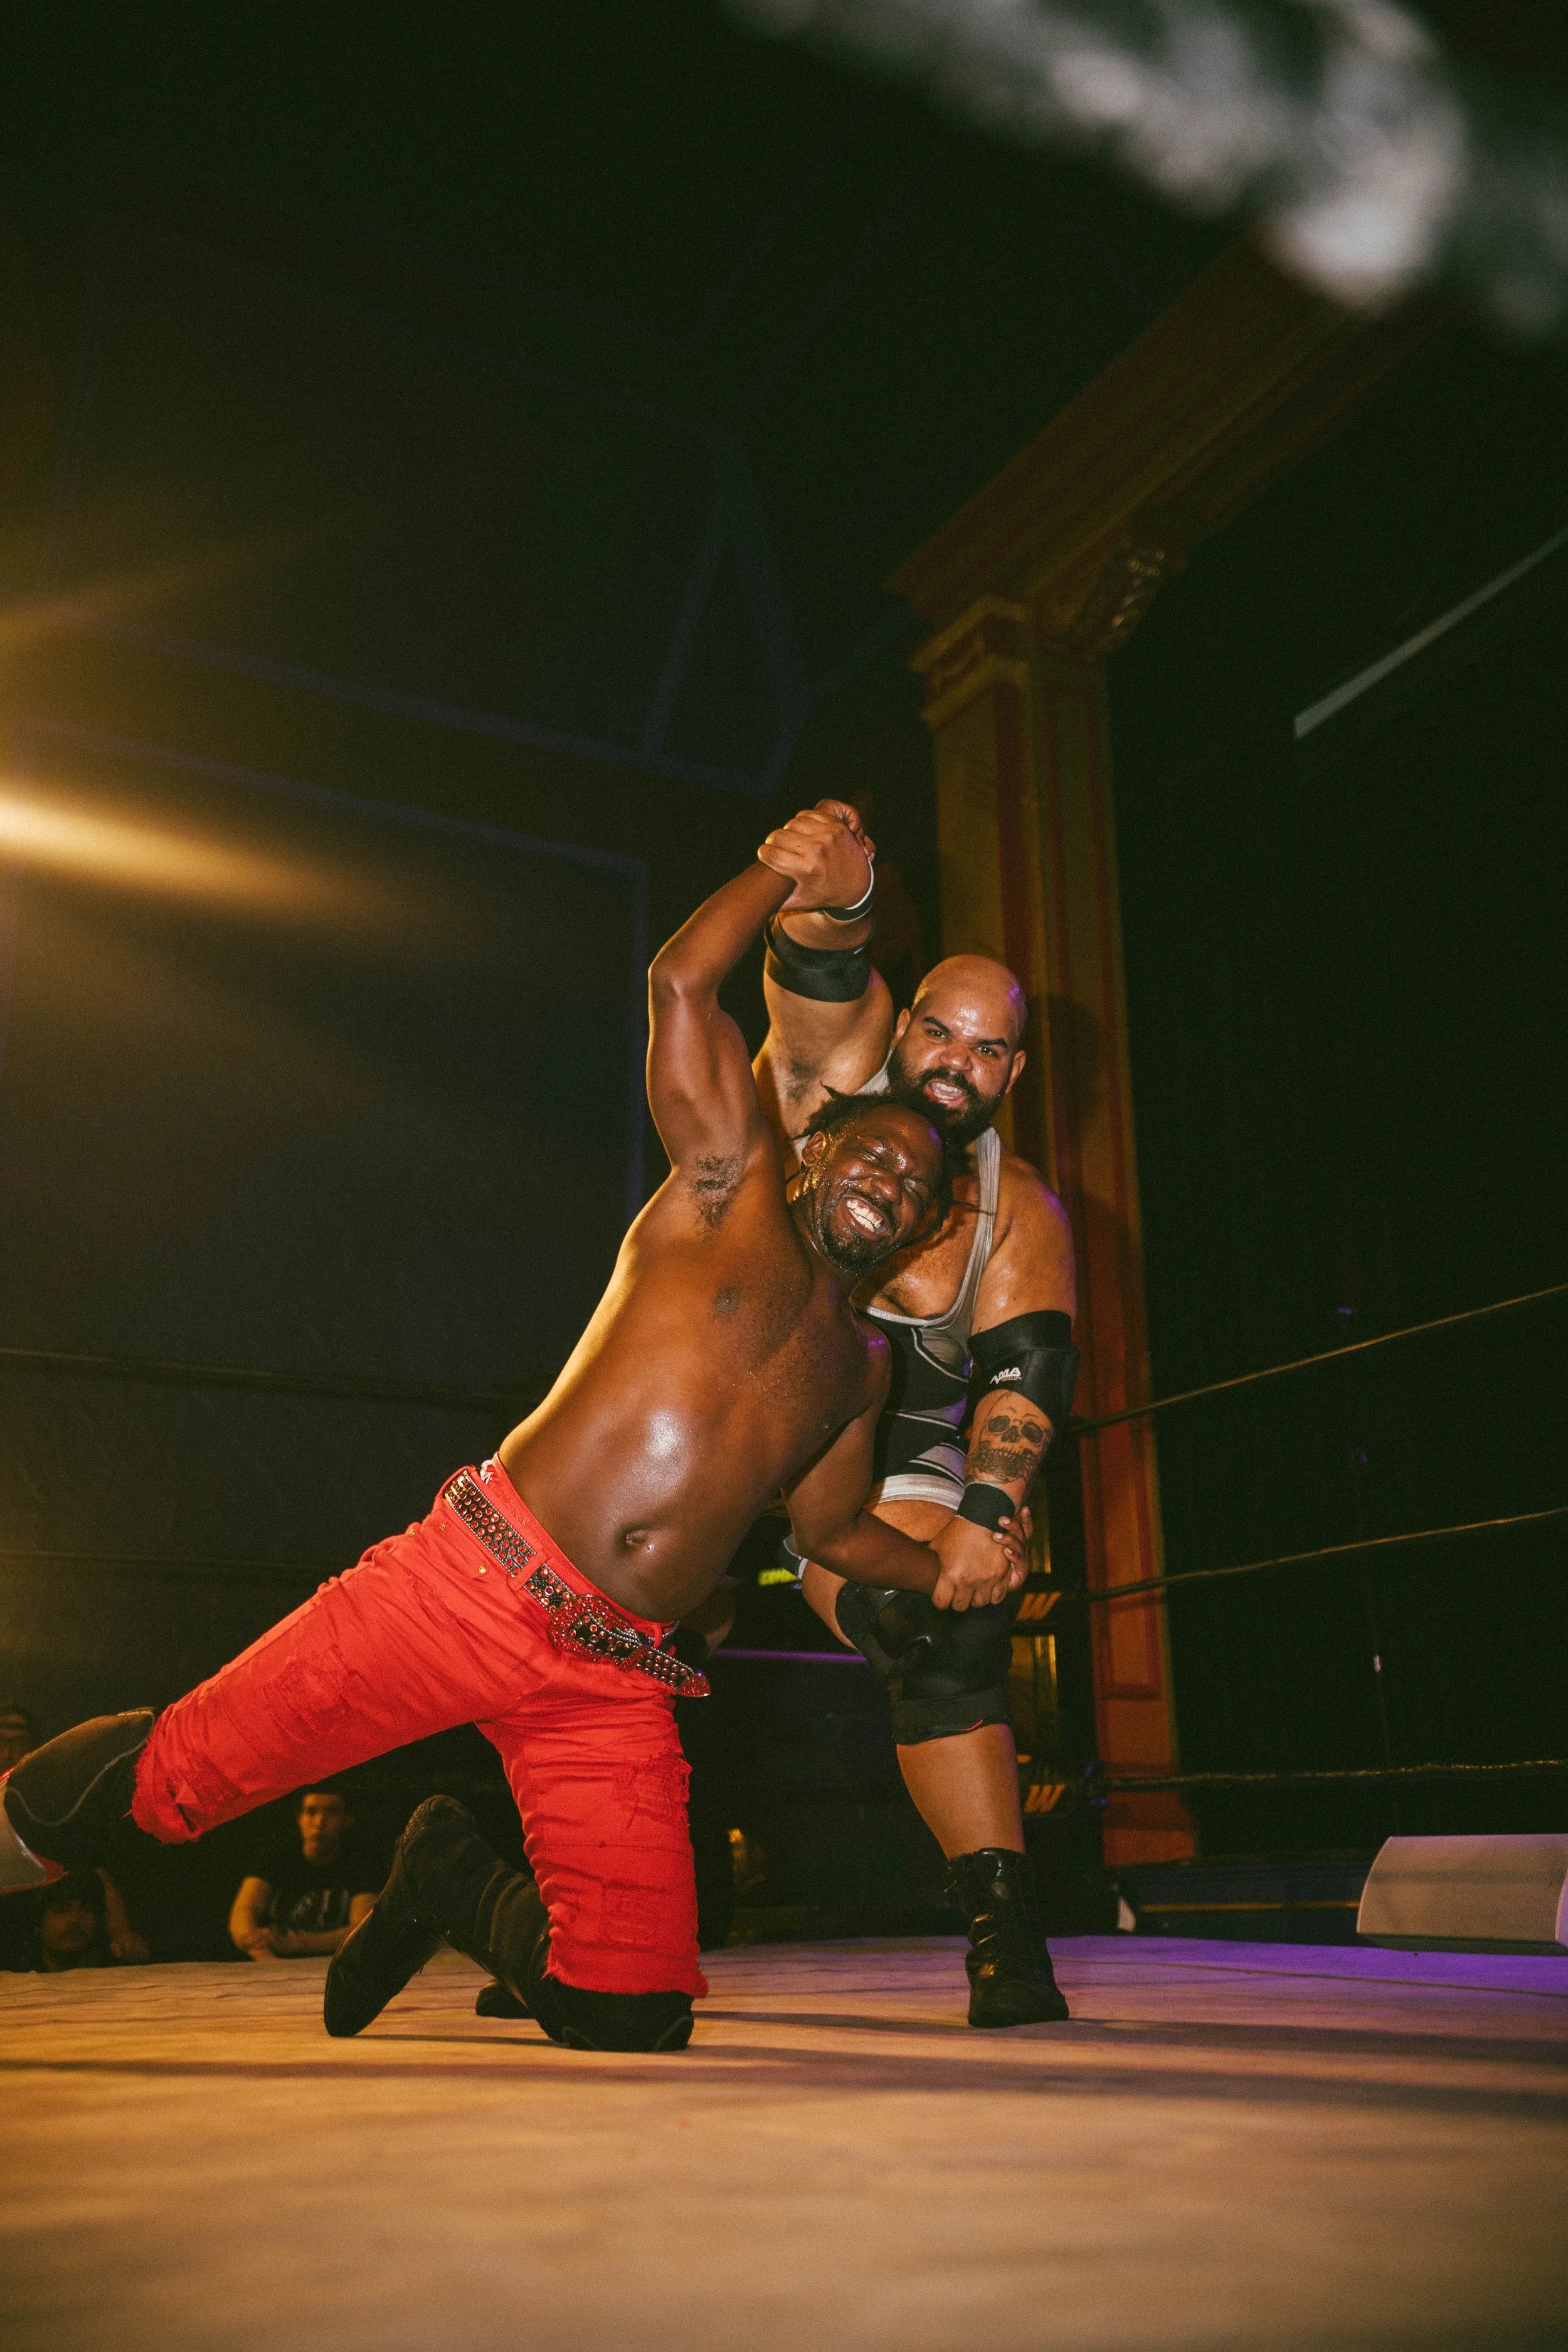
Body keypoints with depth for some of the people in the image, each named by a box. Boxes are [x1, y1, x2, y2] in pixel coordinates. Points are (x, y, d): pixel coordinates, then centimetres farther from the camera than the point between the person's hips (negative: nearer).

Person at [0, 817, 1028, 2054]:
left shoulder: (861, 1365, 22)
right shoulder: (731, 1186, 6)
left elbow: (832, 1525, 31)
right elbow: (682, 981, -3)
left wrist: (945, 1562, 17)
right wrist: (797, 875, 2)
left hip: (616, 1684, 5)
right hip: (473, 1582, -5)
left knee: (632, 2016, -1)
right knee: (172, 1768, -9)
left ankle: (458, 1882, 25)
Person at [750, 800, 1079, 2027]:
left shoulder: (1023, 1211, -8)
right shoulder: (836, 1071, -10)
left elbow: (1028, 1372, -21)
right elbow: (826, 983, -31)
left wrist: (983, 1518, -38)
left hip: (884, 1458, 0)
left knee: (950, 1637, -24)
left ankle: (1008, 1944, -16)